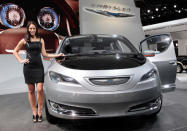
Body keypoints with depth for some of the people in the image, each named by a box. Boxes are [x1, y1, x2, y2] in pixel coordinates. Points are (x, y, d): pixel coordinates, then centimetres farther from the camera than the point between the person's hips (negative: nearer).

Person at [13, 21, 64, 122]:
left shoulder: (41, 40, 11)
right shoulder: (24, 40, 6)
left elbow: (44, 54, 10)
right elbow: (15, 51, 15)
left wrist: (57, 55, 4)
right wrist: (20, 61, 1)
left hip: (39, 66, 1)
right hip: (28, 67, 0)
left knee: (40, 89, -9)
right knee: (31, 90, 4)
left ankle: (40, 112, 4)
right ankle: (34, 112, 14)